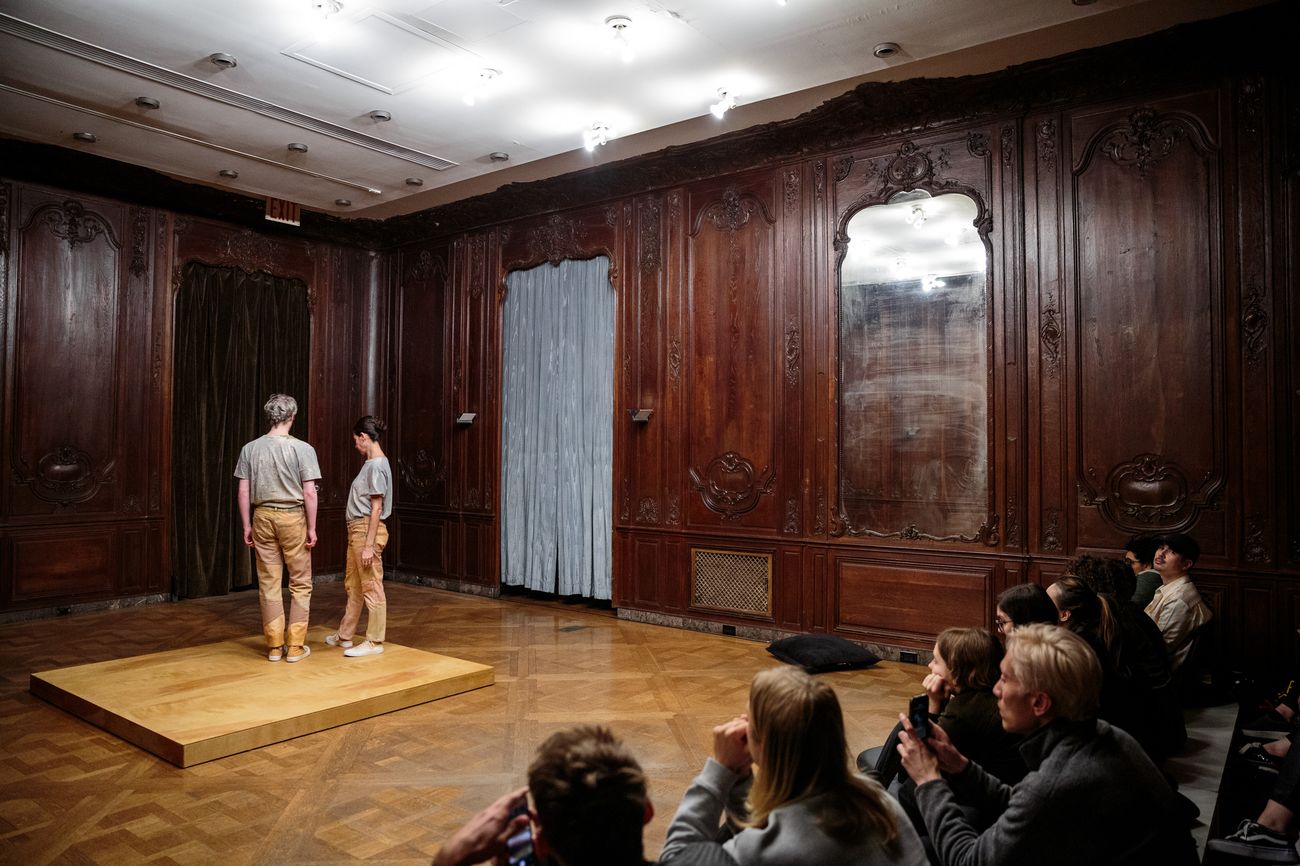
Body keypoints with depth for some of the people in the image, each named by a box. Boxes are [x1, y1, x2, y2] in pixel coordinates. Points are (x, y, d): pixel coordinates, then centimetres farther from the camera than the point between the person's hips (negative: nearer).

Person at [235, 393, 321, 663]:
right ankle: (295, 646, 8)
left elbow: (243, 492, 2)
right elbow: (309, 493, -11)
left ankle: (275, 646, 14)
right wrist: (311, 527, -4)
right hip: (293, 518, -3)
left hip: (263, 517, 4)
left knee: (269, 583, 8)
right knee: (300, 584, 6)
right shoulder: (302, 449, -9)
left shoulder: (250, 449, 2)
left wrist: (247, 526, 10)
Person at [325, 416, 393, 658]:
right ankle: (344, 635, 30)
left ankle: (374, 642, 6)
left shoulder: (377, 466, -16)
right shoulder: (371, 463, 14)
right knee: (353, 585, 18)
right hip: (357, 530, 10)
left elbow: (376, 509, -19)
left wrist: (369, 545, -20)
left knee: (371, 587, -2)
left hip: (367, 531, -10)